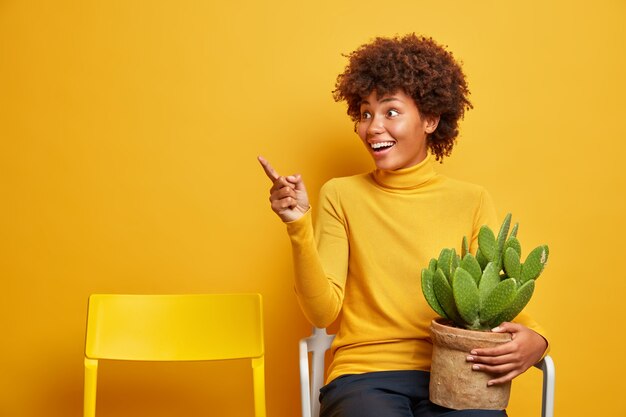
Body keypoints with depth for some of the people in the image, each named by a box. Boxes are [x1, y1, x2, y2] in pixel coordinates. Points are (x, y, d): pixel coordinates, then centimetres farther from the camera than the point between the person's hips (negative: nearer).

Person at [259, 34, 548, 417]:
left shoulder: (472, 201, 7)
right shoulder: (341, 195, 5)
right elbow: (323, 313, -1)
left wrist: (532, 339, -14)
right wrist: (299, 226, -13)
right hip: (365, 375, -2)